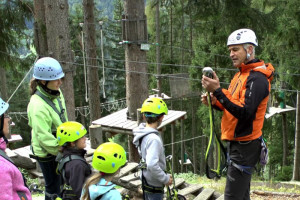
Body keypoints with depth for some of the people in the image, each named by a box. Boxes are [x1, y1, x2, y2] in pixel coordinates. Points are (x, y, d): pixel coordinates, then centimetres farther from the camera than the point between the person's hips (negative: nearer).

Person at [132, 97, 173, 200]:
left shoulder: (142, 133, 0)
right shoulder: (154, 139, -29)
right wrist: (166, 179, -24)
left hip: (146, 181, 9)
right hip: (154, 186, -9)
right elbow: (152, 165, -38)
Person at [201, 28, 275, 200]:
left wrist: (217, 91, -30)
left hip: (245, 146, -10)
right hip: (236, 142, 10)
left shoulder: (257, 78, -17)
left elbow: (245, 113, -26)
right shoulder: (241, 74, 14)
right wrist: (215, 102, -1)